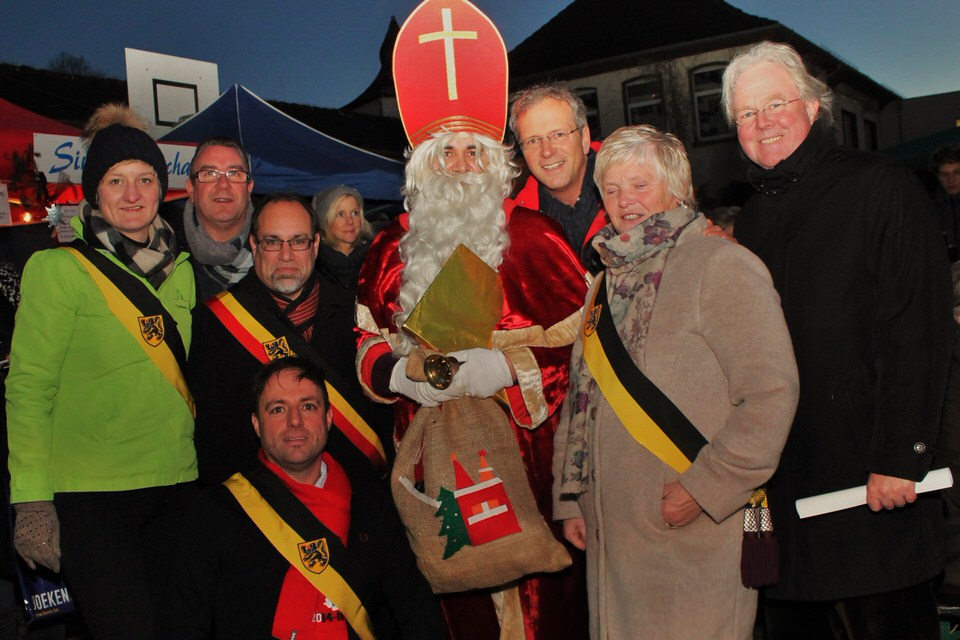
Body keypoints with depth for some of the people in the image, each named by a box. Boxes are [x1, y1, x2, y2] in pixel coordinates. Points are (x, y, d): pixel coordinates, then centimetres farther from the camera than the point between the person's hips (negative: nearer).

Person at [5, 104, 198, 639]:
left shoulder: (180, 269, 10)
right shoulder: (59, 268, -6)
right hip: (91, 493, -5)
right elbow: (28, 388, -7)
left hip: (177, 485, 5)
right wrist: (32, 499, -12)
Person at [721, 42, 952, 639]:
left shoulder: (879, 188, -3)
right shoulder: (753, 219, 15)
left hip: (871, 476, -5)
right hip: (784, 477, 6)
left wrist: (900, 458, -16)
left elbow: (920, 330, -10)